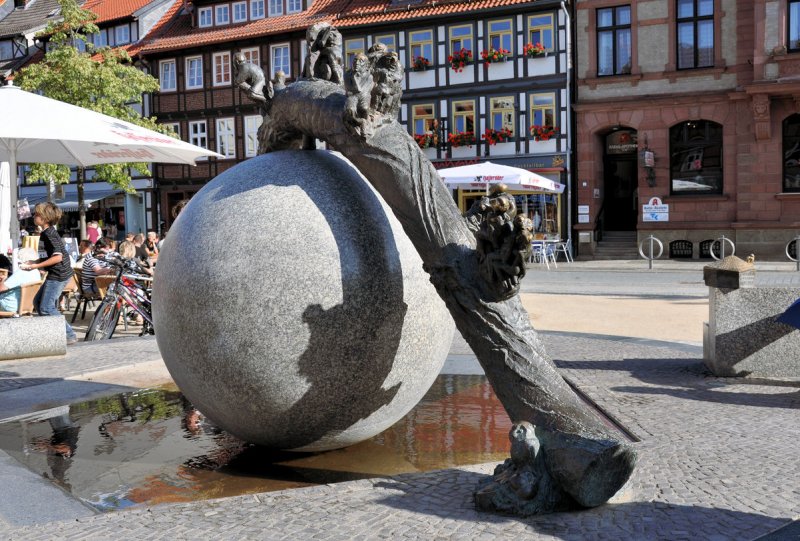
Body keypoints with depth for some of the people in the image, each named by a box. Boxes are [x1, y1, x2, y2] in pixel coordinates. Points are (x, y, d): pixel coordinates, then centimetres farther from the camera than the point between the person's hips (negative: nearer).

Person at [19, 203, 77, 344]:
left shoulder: (49, 234, -16)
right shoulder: (48, 232, 14)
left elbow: (57, 257, -24)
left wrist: (36, 266, -20)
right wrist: (34, 261, 11)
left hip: (58, 275, -11)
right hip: (55, 274, 11)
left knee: (46, 308, -10)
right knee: (38, 302, 18)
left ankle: (70, 336, -7)